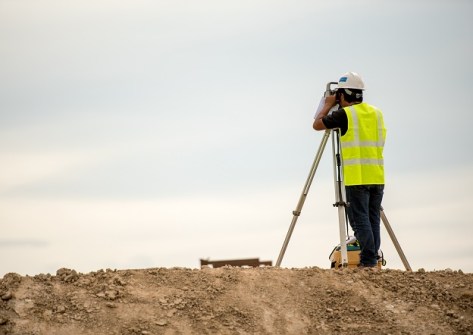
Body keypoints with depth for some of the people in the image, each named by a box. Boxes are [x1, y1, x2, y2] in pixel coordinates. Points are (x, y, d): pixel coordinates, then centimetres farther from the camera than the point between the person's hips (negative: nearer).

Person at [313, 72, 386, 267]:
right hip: (377, 177, 6)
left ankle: (368, 262, -11)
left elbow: (317, 125, 3)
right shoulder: (377, 113, 13)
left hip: (357, 178, -6)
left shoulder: (345, 114, -6)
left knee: (360, 221, -6)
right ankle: (373, 261, 7)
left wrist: (328, 105, 18)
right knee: (373, 220, 8)